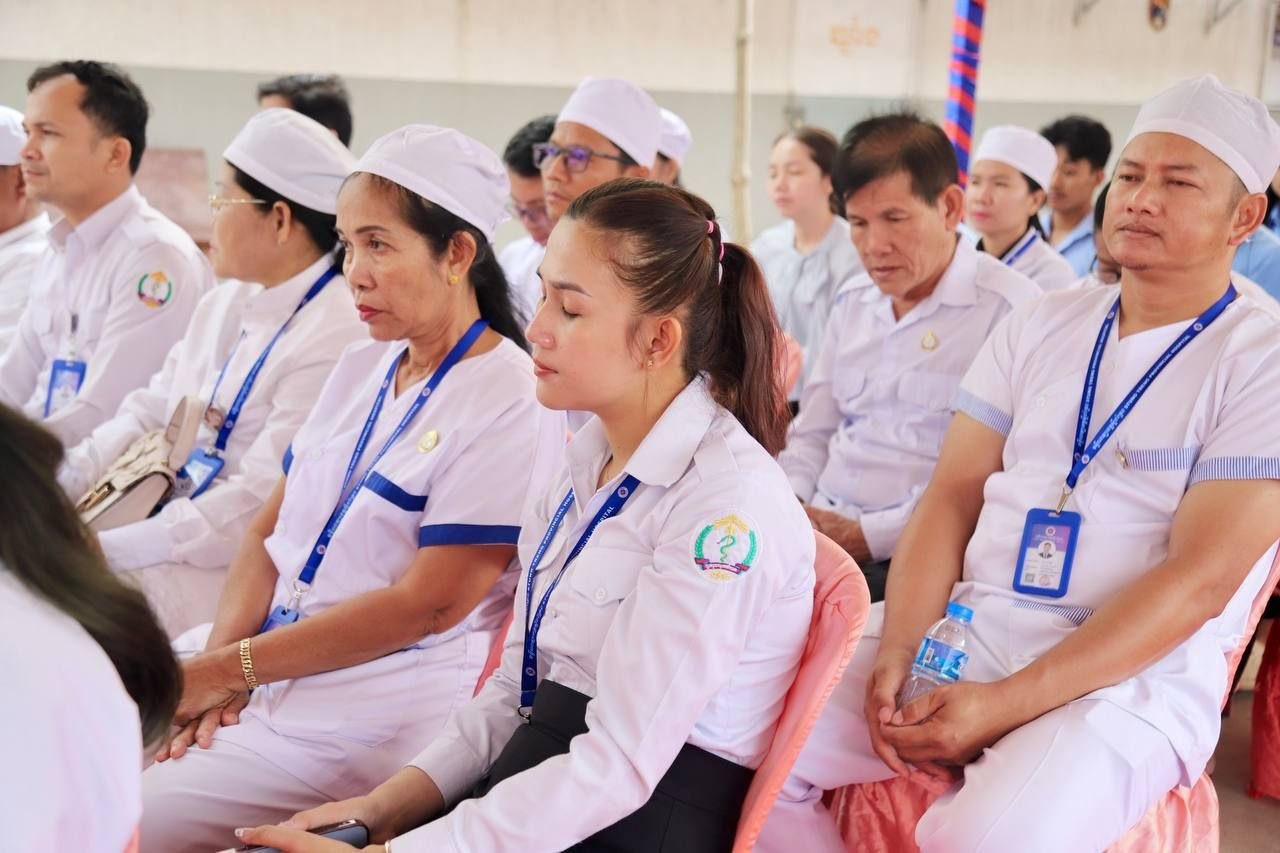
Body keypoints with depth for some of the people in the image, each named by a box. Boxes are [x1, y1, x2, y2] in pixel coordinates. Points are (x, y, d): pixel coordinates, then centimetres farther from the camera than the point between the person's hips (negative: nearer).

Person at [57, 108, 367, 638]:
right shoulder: (228, 301, 12)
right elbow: (148, 415, 14)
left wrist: (107, 550, -24)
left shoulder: (336, 337, -18)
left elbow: (261, 504, -22)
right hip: (176, 535, 8)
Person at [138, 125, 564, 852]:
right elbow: (270, 533, 12)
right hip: (266, 656, 8)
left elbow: (428, 603, -18)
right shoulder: (363, 366, 11)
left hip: (376, 717, -8)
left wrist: (228, 668, -14)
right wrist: (218, 661, -7)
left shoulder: (509, 402, -14)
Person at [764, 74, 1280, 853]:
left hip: (1134, 679, -5)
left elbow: (1198, 581, -14)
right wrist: (897, 650, -10)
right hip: (963, 634, 5)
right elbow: (952, 498, 8)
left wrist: (1006, 703, -21)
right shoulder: (1039, 326, 12)